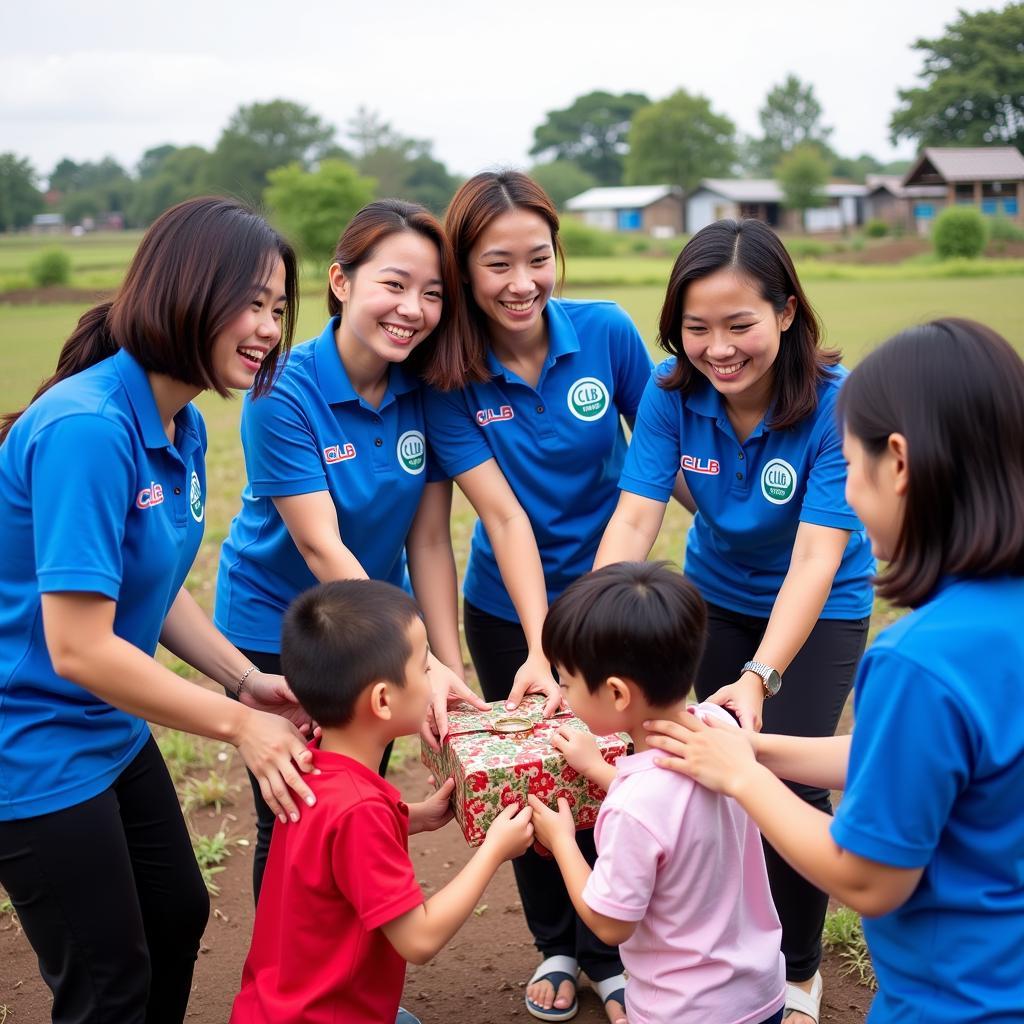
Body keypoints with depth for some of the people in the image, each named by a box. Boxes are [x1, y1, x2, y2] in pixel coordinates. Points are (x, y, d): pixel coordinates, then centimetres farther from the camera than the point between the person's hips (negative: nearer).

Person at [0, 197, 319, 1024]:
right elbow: (77, 647, -29)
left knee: (178, 916, 23)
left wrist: (246, 679, -4)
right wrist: (237, 723, -20)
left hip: (111, 728, 9)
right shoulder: (86, 429, -29)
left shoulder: (181, 426, 0)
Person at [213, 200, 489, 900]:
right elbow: (322, 548, -29)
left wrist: (453, 671, -17)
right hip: (276, 628, -4)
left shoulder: (431, 390, -11)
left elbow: (430, 541, -10)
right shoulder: (283, 393, -24)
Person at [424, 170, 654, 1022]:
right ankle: (556, 946, 39)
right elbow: (503, 513, -21)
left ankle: (608, 953, 31)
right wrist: (537, 648, -28)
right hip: (509, 609, 1)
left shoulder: (607, 332, -15)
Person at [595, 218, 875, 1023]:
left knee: (788, 780, -11)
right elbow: (633, 521, -27)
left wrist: (761, 677, -48)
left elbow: (816, 558, -35)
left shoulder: (835, 402, -30)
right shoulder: (672, 394, -21)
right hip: (717, 595, 3)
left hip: (819, 609, -3)